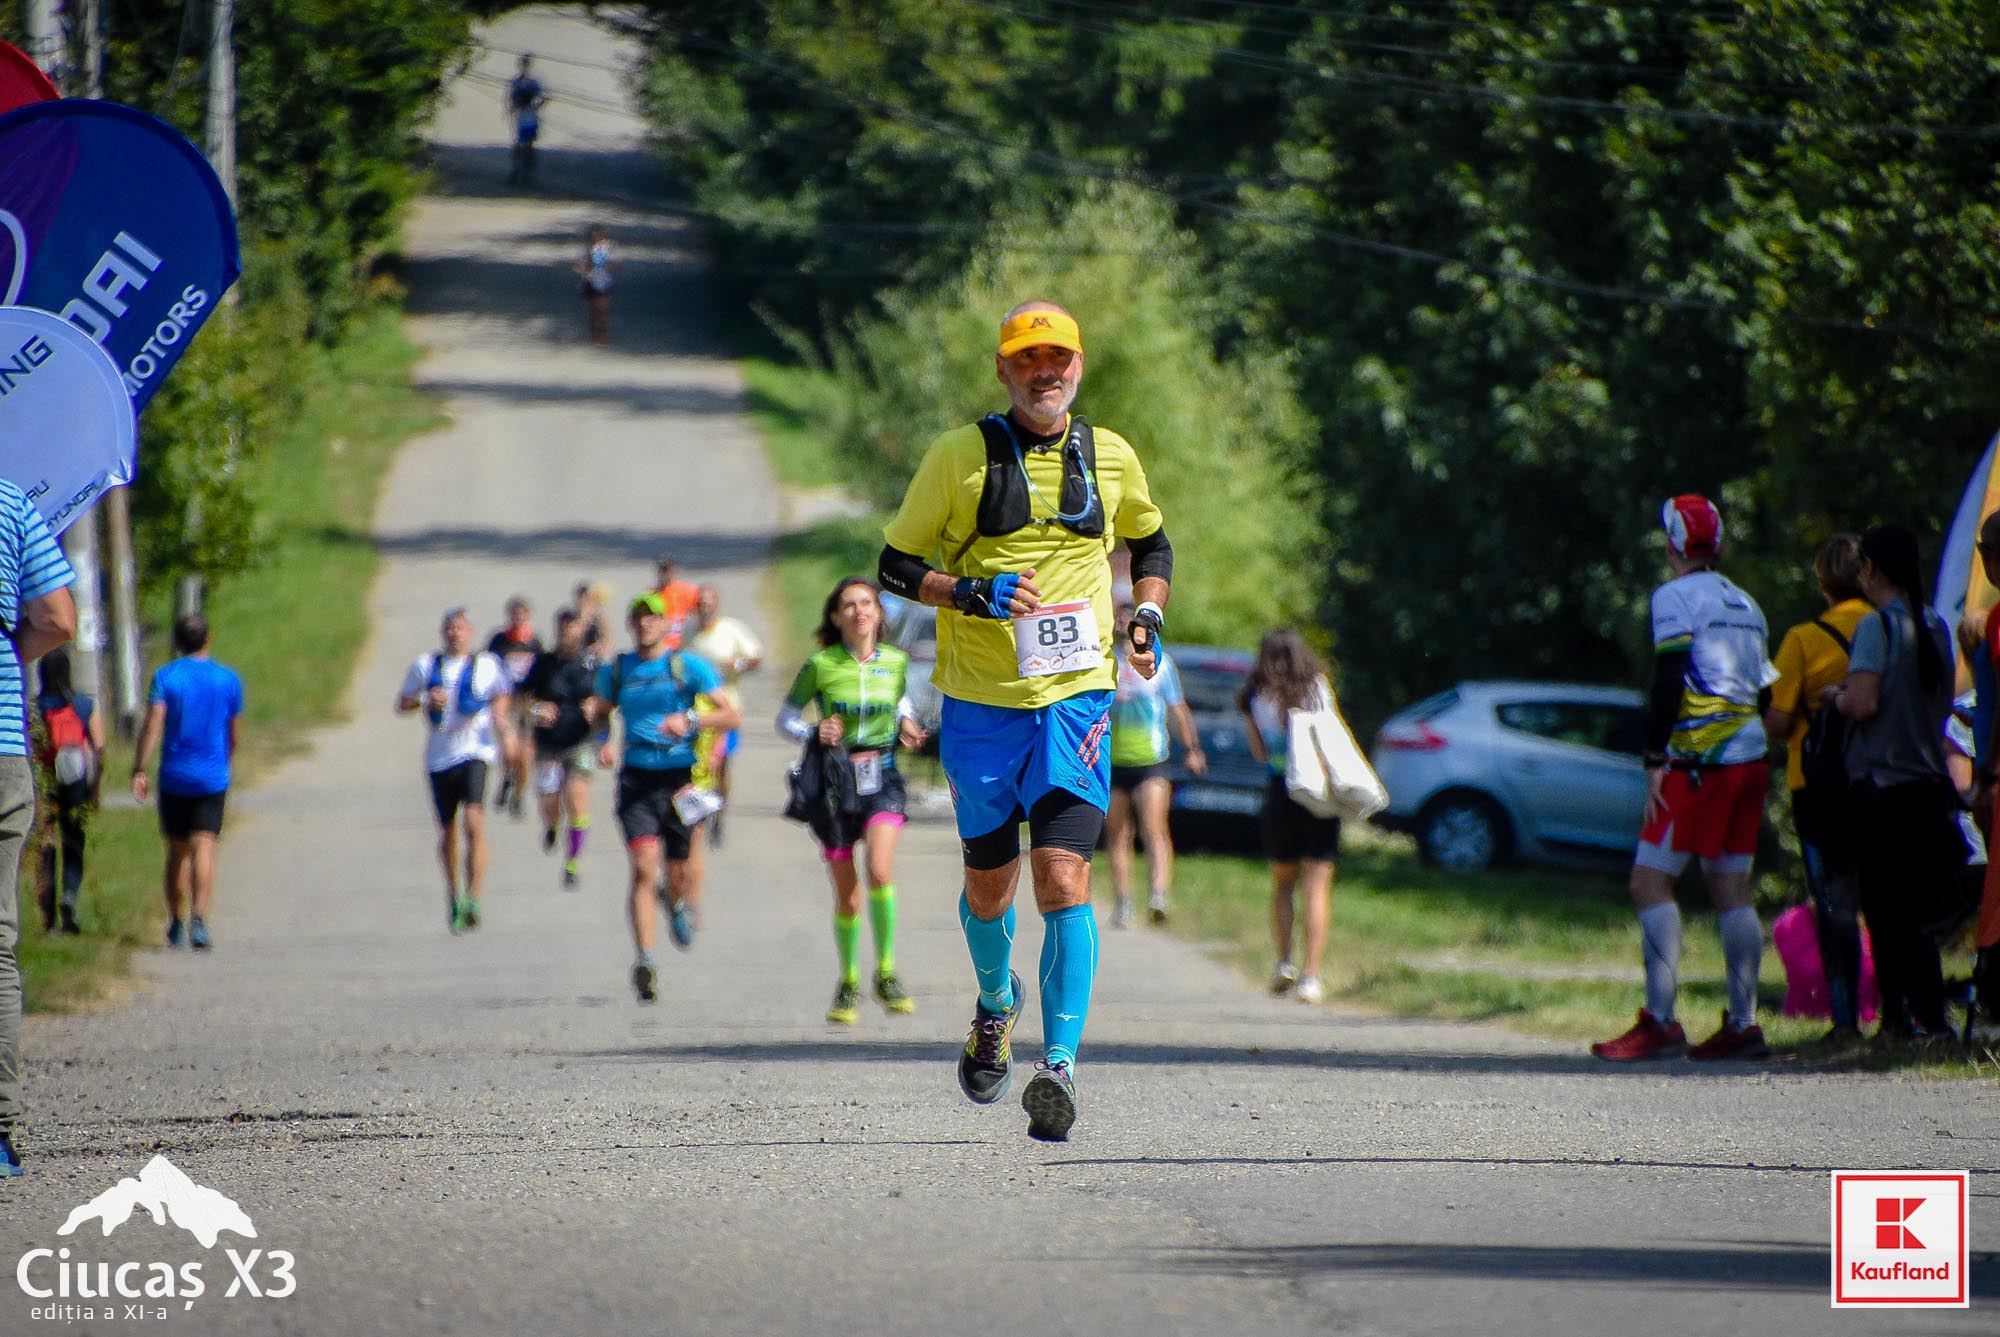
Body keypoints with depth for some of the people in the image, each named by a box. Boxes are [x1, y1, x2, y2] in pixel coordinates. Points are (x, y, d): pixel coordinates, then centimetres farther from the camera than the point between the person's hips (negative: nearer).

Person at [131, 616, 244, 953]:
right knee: (204, 847, -9)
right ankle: (199, 919, -26)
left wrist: (138, 770, -14)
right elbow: (234, 734, 11)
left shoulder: (165, 677, -2)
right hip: (212, 779, 0)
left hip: (174, 776, 0)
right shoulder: (228, 679, 4)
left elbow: (152, 725, -13)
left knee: (176, 851, 13)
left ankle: (175, 924, 23)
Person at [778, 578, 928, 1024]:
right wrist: (814, 733, -16)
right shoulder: (821, 666, -6)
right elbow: (787, 716, 3)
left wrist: (906, 724, 2)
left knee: (880, 870, -23)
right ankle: (848, 984, 25)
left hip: (882, 777, 1)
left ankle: (886, 973, -8)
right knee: (847, 894, 3)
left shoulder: (896, 662, 2)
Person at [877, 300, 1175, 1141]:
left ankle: (1059, 1066, -20)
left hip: (1076, 699, 0)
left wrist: (1148, 615, 8)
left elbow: (1151, 543, 26)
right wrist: (974, 593, -15)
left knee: (1062, 878, -15)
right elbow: (895, 567, 2)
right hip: (980, 702, 0)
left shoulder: (1110, 458, 7)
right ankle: (995, 1006, 42)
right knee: (989, 887, 11)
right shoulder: (959, 456, -1)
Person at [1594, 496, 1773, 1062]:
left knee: (1650, 881, -6)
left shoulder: (1676, 597, -6)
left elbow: (1669, 683, -14)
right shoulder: (1745, 604, 18)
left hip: (1701, 760, -8)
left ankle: (1660, 1021, -14)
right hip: (1750, 759, 8)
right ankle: (1743, 1023, 6)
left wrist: (1655, 761, -12)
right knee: (1731, 889, 9)